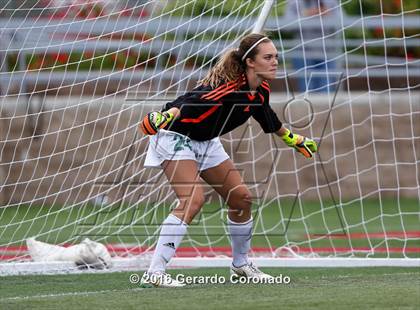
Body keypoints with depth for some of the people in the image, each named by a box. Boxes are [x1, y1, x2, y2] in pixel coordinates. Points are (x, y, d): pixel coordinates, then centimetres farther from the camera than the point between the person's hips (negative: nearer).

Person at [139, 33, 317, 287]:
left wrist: (292, 138, 34)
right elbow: (191, 101, -45)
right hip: (176, 136, -9)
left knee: (242, 198, 8)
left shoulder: (261, 90, -4)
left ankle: (241, 263, 30)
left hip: (206, 141, 9)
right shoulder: (229, 86, -31)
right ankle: (154, 273, -27)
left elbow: (268, 118, 19)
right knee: (193, 200, -25)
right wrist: (165, 115, -63)